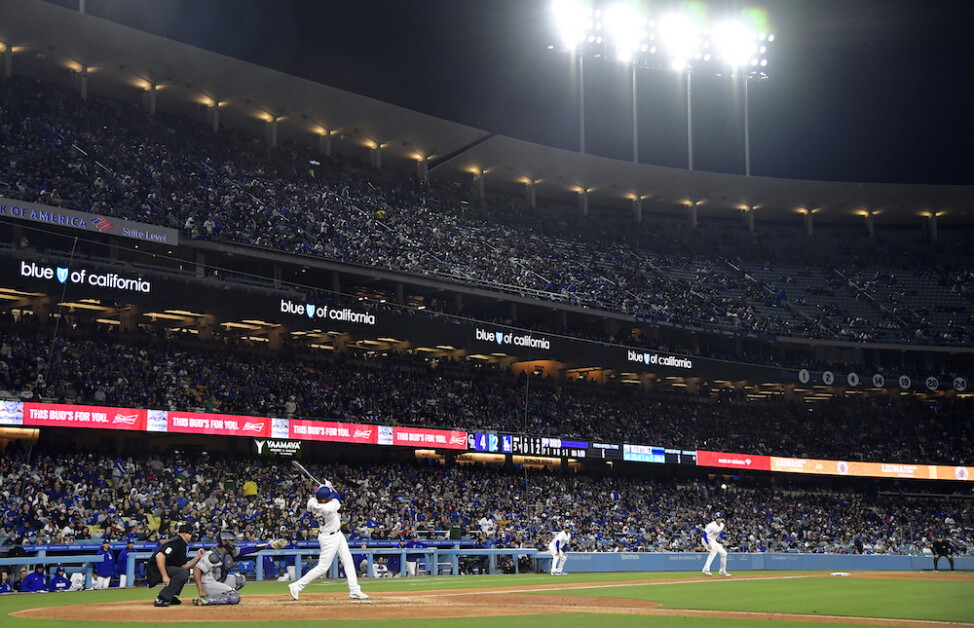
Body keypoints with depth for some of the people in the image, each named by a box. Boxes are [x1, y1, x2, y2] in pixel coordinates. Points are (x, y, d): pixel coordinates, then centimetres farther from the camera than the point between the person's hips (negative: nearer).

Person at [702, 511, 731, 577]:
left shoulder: (722, 525, -1)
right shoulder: (711, 525, -25)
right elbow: (704, 534, -27)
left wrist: (722, 539, 5)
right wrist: (708, 544, -34)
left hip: (714, 541, 8)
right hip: (707, 540, -8)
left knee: (724, 553, 5)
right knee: (714, 550, -35)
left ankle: (723, 571, 22)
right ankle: (706, 569, -40)